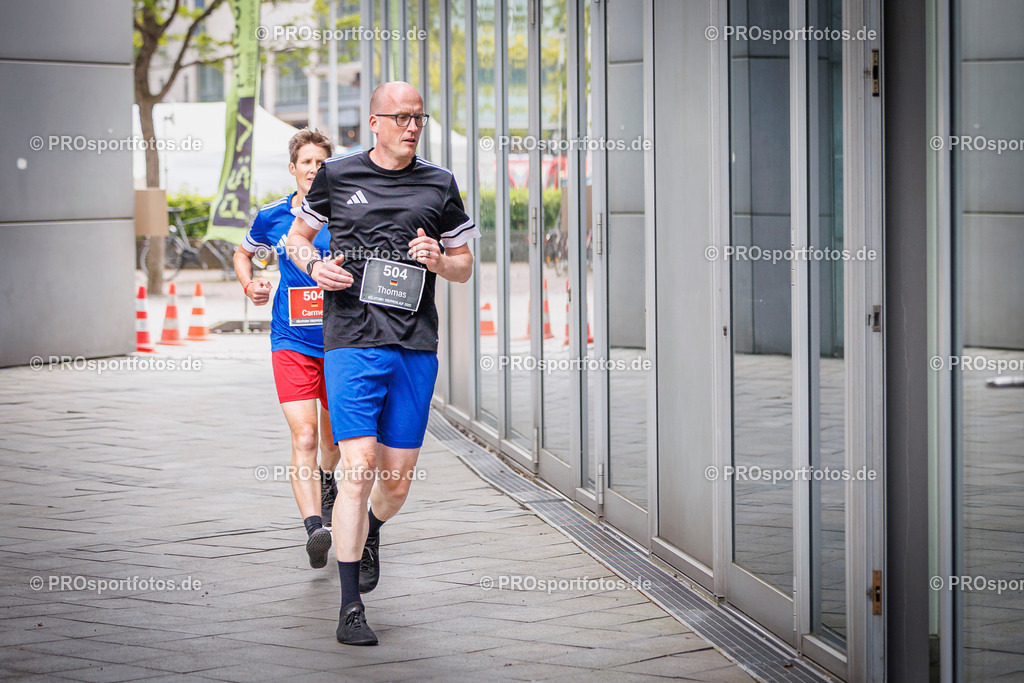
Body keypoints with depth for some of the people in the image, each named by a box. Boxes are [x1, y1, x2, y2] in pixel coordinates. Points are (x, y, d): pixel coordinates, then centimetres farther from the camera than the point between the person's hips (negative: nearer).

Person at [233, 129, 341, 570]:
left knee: (332, 436, 19)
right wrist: (249, 285, 4)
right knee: (304, 438, -18)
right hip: (291, 344, -1)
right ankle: (313, 529, -30)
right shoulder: (272, 217, 2)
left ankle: (327, 482, 53)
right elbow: (243, 253, 23)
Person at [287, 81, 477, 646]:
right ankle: (350, 607, -7)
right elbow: (296, 235, 19)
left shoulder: (439, 185, 11)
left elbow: (464, 265, 17)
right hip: (351, 341, -3)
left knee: (397, 476, 6)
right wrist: (314, 265, -3)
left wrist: (439, 260, -5)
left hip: (416, 346, 3)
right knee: (358, 467, -13)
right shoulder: (337, 175, 6)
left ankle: (370, 538, 42)